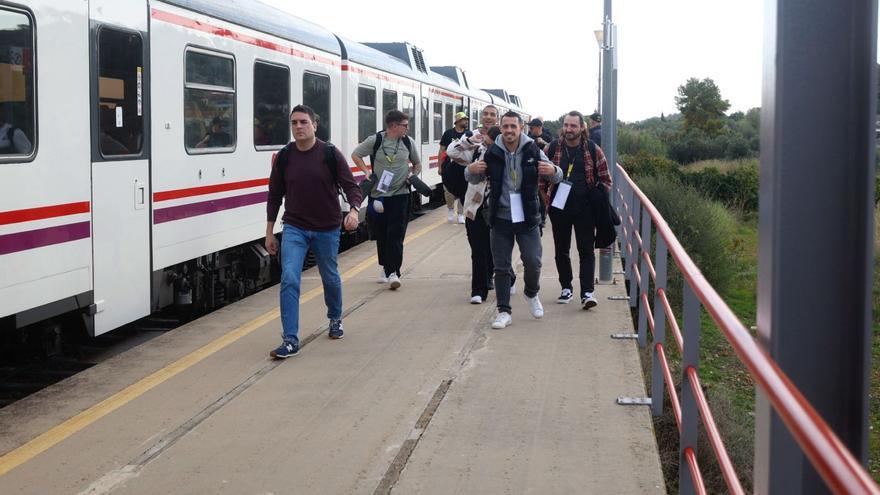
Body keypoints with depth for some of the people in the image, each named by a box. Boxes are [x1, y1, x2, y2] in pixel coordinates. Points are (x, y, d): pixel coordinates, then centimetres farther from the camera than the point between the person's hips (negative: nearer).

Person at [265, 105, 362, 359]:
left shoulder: (331, 154, -8)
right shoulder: (284, 157, -2)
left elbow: (350, 186, -7)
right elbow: (275, 195, 6)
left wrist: (353, 210, -27)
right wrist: (269, 232, 6)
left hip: (327, 229, 0)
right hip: (294, 228, 0)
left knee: (330, 278, 16)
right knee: (289, 280, -13)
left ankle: (335, 319, 45)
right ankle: (290, 341, -10)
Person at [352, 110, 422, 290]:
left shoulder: (407, 142, 5)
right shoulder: (375, 140, -4)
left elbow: (417, 163, 19)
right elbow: (355, 155, 6)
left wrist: (413, 175, 0)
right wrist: (366, 172, -5)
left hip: (400, 195, 0)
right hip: (378, 194, 0)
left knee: (396, 235, -8)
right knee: (381, 234, 9)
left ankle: (393, 272, -10)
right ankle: (384, 267, 27)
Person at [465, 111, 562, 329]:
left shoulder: (533, 151, -4)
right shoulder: (492, 153, -2)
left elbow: (556, 178, 7)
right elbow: (475, 179, 12)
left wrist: (553, 171, -17)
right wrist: (471, 170, -11)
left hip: (528, 218, -1)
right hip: (501, 218, 1)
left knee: (533, 262, 0)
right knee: (501, 267, 4)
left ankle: (531, 293, 31)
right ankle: (504, 312, 12)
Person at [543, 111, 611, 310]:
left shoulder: (593, 150, -1)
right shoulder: (552, 148, 1)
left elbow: (605, 179, 7)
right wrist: (546, 199, 5)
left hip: (584, 209, -2)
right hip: (559, 209, 2)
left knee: (586, 251, -3)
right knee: (561, 251, 10)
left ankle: (587, 292, -4)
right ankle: (566, 288, 24)